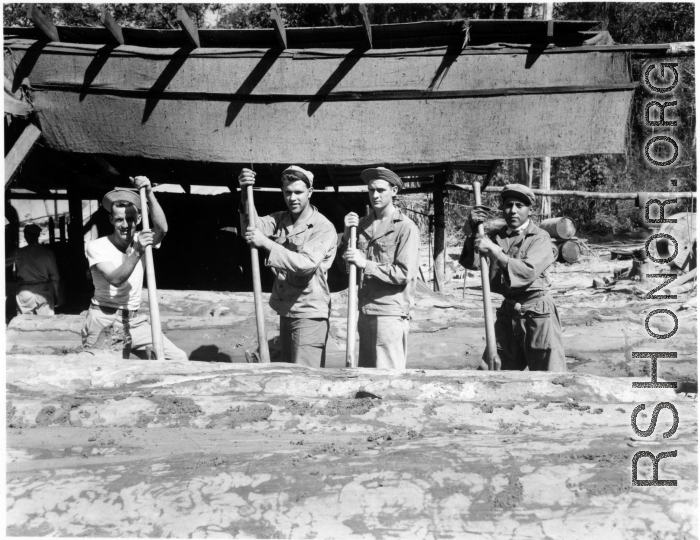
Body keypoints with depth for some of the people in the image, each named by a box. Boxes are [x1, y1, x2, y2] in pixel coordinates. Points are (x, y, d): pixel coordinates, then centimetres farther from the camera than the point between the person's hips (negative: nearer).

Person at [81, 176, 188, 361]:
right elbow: (115, 279, -20)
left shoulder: (141, 240, 4)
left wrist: (149, 193, -28)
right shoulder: (96, 246, -5)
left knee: (179, 359, -5)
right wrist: (137, 252, -31)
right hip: (104, 321, -3)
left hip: (134, 321, 4)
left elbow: (162, 228, -19)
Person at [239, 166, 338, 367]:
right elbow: (254, 227, -11)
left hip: (310, 314, -6)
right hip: (286, 311, 7)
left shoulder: (324, 228, -11)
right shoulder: (280, 219, 7)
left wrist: (267, 244, -30)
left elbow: (307, 264, -24)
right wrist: (245, 195, -25)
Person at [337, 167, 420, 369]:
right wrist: (347, 234, -3)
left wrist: (366, 264, -17)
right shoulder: (362, 224, 10)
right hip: (364, 310, 6)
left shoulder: (406, 228, -7)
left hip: (391, 312, -6)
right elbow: (344, 265, 11)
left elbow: (404, 275, -14)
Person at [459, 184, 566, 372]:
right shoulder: (496, 236, 8)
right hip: (507, 312, 5)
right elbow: (470, 262, -1)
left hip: (537, 313, -4)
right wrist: (473, 230, -13)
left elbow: (528, 272, -20)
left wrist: (494, 251, -26)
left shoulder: (540, 238, -5)